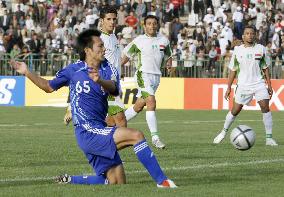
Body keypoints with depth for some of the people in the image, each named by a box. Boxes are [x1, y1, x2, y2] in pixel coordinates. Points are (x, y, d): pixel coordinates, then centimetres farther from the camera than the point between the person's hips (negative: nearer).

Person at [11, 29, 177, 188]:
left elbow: (113, 88, -17)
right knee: (136, 136, -22)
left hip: (101, 131, 6)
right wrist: (27, 73, 8)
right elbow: (49, 87, 17)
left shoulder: (108, 69, 7)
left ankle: (69, 181, 22)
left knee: (116, 182, 4)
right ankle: (162, 181, -21)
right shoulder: (74, 70, 1)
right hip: (88, 132, -6)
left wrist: (100, 80, -39)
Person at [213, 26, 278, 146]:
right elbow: (233, 70, 8)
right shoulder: (237, 51, 2)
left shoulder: (261, 49, 3)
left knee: (266, 108, -15)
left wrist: (269, 85, 5)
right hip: (243, 85, 0)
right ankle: (224, 132, 27)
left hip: (259, 83, 0)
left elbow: (265, 68, 9)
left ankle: (269, 138, -10)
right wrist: (229, 88, 5)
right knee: (235, 110, 3)